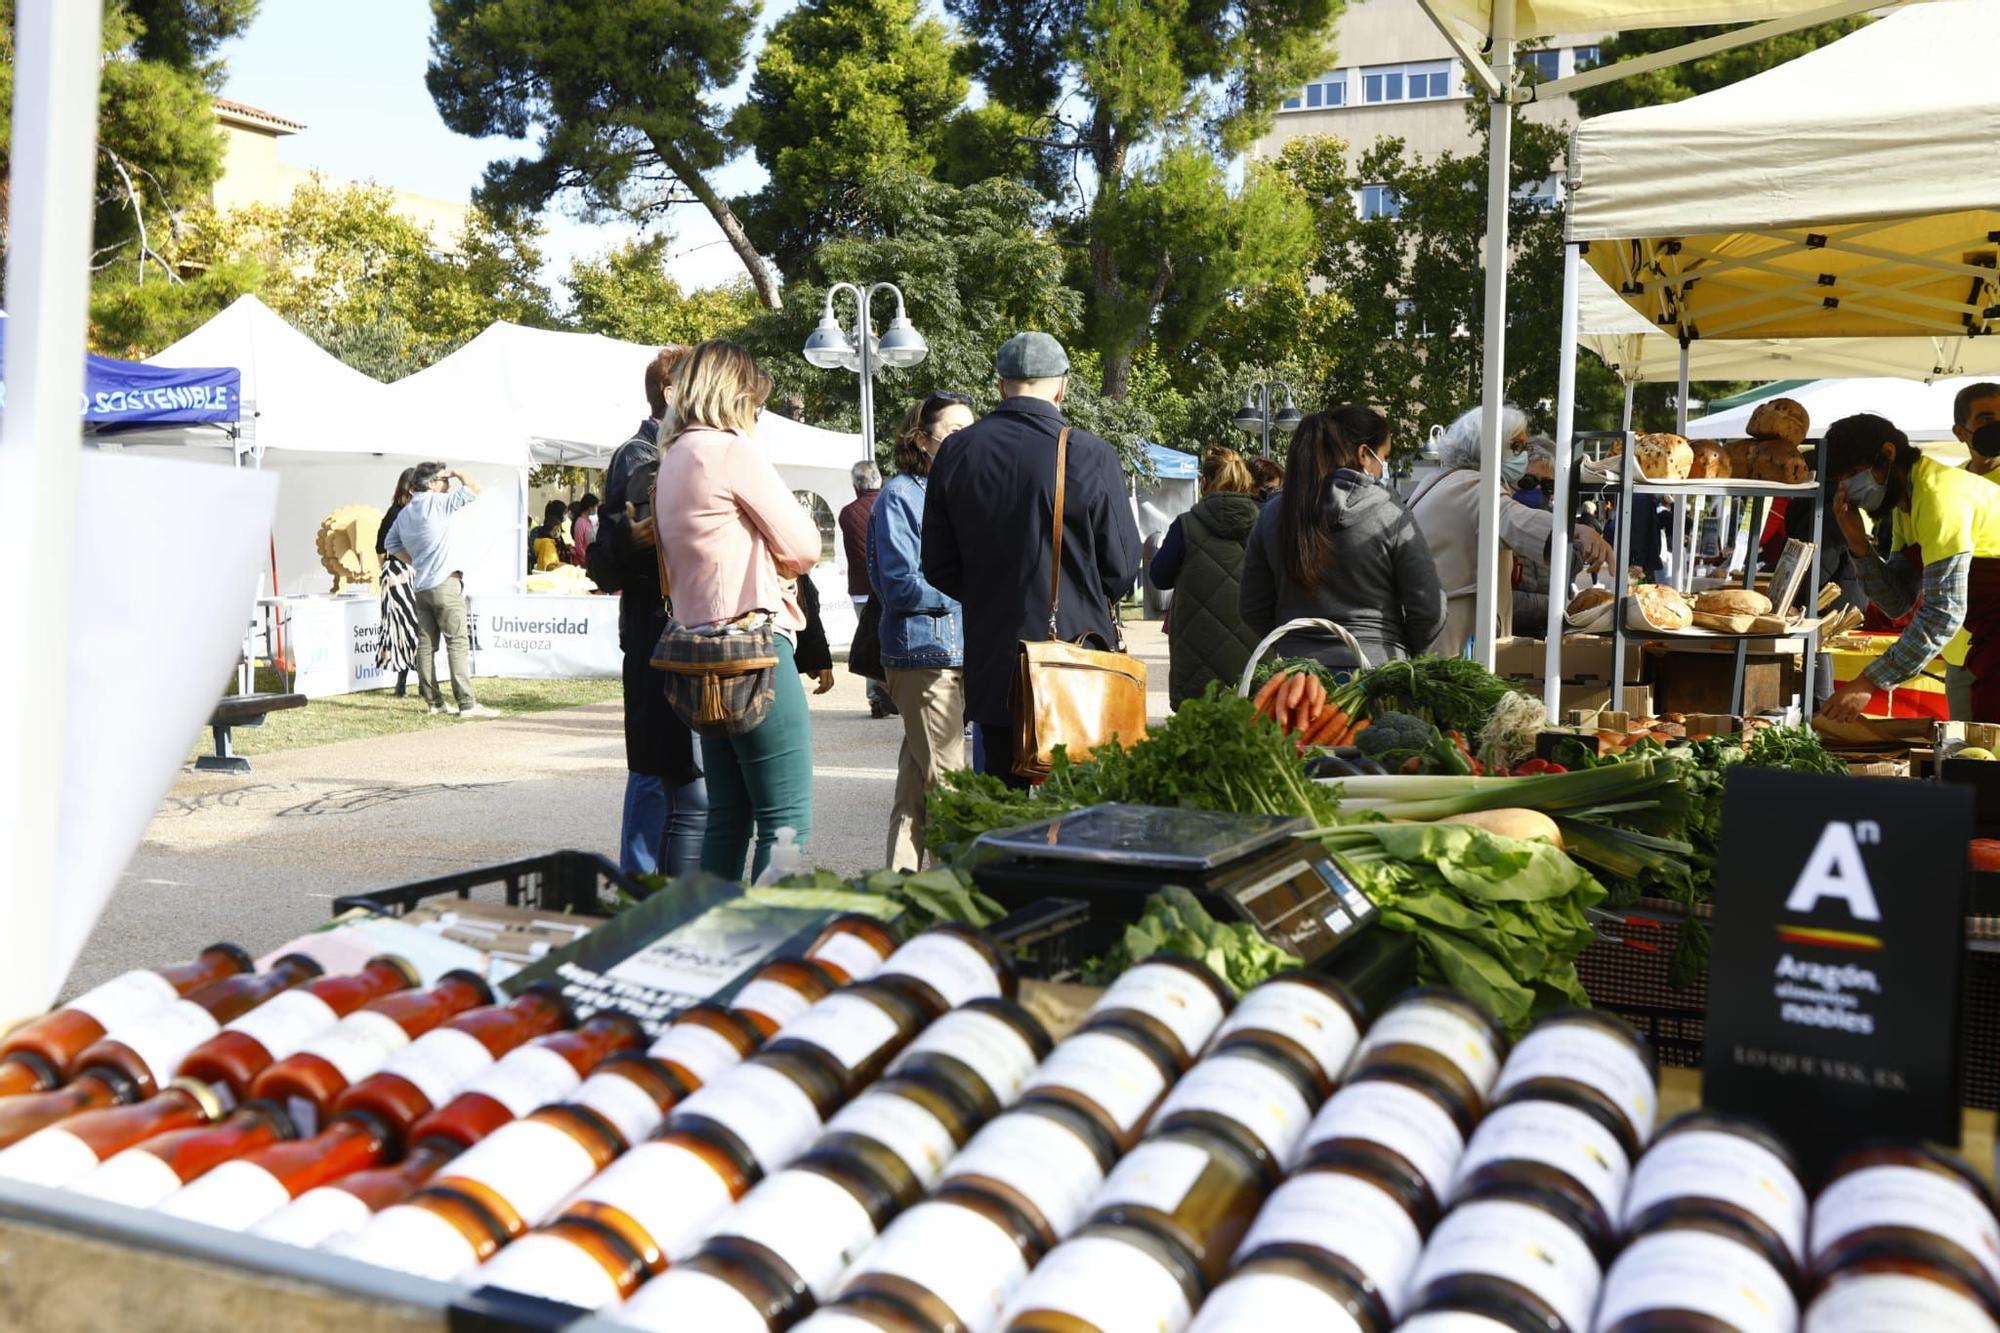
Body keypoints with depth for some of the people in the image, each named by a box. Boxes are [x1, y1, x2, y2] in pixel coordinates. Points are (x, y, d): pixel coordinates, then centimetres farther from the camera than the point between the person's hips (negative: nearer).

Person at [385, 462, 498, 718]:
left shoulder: (404, 513, 13)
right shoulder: (439, 503, -10)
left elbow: (392, 544, 20)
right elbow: (474, 489, -11)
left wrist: (414, 563, 18)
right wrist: (456, 473, 4)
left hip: (421, 585, 8)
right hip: (445, 582, -8)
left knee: (426, 644, 8)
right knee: (458, 643, -8)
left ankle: (433, 701, 10)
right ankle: (466, 704, -13)